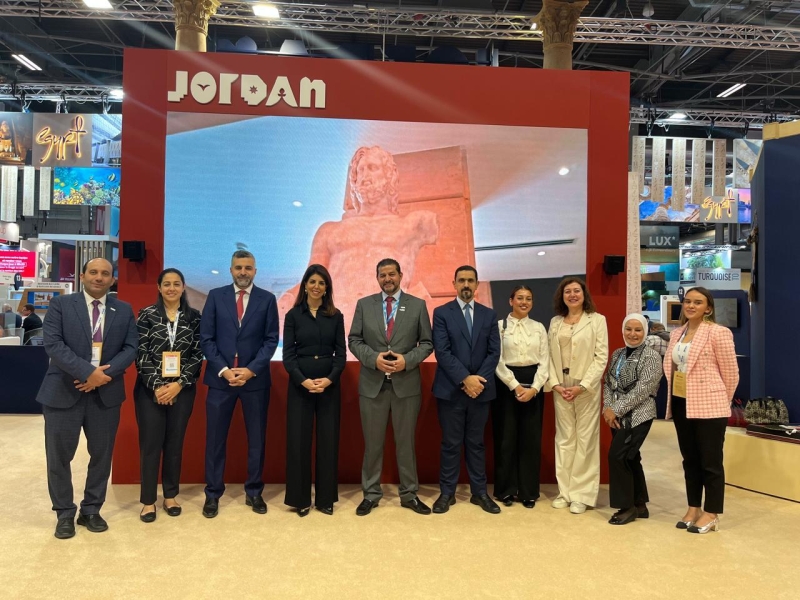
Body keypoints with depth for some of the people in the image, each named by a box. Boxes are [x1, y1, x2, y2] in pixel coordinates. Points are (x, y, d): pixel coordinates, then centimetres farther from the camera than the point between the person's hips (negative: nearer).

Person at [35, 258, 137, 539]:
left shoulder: (124, 310, 7)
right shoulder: (61, 304, 0)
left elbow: (131, 348, 1)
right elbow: (52, 343, -11)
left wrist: (105, 374, -15)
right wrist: (88, 372, -20)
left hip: (106, 392, 2)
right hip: (63, 392, -2)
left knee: (102, 455, 9)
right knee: (59, 456, 6)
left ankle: (91, 511, 26)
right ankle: (65, 514, 23)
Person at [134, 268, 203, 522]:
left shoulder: (194, 317, 3)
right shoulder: (147, 315, 0)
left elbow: (197, 355, 0)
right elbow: (141, 353, -4)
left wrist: (178, 384, -10)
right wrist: (157, 386, -12)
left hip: (182, 389, 1)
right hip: (150, 389, -1)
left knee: (175, 443, 10)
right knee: (150, 444, 3)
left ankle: (170, 496, 23)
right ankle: (148, 500, 15)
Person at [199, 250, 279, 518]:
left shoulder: (267, 299, 3)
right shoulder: (216, 296, 4)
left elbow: (271, 339, -1)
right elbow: (206, 338, 0)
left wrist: (251, 370, -12)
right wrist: (223, 370, -11)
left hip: (256, 378, 0)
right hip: (220, 377, 0)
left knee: (257, 438, 8)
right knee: (215, 438, 6)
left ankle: (254, 492, 22)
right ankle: (213, 494, 20)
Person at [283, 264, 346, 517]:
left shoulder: (336, 316, 5)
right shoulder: (293, 315, 1)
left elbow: (341, 354, 2)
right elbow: (288, 355, -3)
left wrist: (329, 379, -14)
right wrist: (304, 381, -16)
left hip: (329, 385, 1)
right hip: (299, 384, -1)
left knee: (328, 440, 5)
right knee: (298, 440, 2)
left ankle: (325, 498, 18)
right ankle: (300, 498, 16)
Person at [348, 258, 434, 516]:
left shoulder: (417, 305, 2)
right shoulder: (364, 304, 4)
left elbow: (427, 343, 1)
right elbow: (354, 340, 2)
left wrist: (407, 360, -15)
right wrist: (374, 358, -15)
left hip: (407, 383, 0)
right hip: (372, 384, 1)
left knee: (406, 441, 10)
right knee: (372, 442, 9)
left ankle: (409, 494, 24)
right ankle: (371, 494, 23)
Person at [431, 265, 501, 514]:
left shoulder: (489, 314, 8)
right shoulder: (441, 313, -1)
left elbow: (494, 352, 2)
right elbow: (442, 352, -9)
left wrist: (479, 379, -11)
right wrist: (465, 379, -16)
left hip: (481, 388, 2)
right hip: (451, 389, -2)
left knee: (476, 443, 12)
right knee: (451, 443, 5)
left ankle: (479, 492, 22)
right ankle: (447, 492, 17)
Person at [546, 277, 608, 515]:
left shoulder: (597, 320, 0)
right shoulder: (555, 322, 11)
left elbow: (601, 357, -6)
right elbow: (550, 356, 7)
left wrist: (582, 386, -14)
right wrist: (555, 384, -6)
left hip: (586, 387, -3)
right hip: (560, 388, 3)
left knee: (585, 439, 1)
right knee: (564, 439, 8)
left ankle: (582, 494, 10)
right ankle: (565, 491, 17)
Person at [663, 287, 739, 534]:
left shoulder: (718, 333, -10)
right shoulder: (677, 333, 10)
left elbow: (731, 373, -6)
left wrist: (720, 401, 4)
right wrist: (673, 397, 14)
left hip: (708, 406, -6)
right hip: (681, 404, 7)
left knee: (710, 462, 3)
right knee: (690, 459, 14)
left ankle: (711, 514, 15)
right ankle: (693, 508, 25)